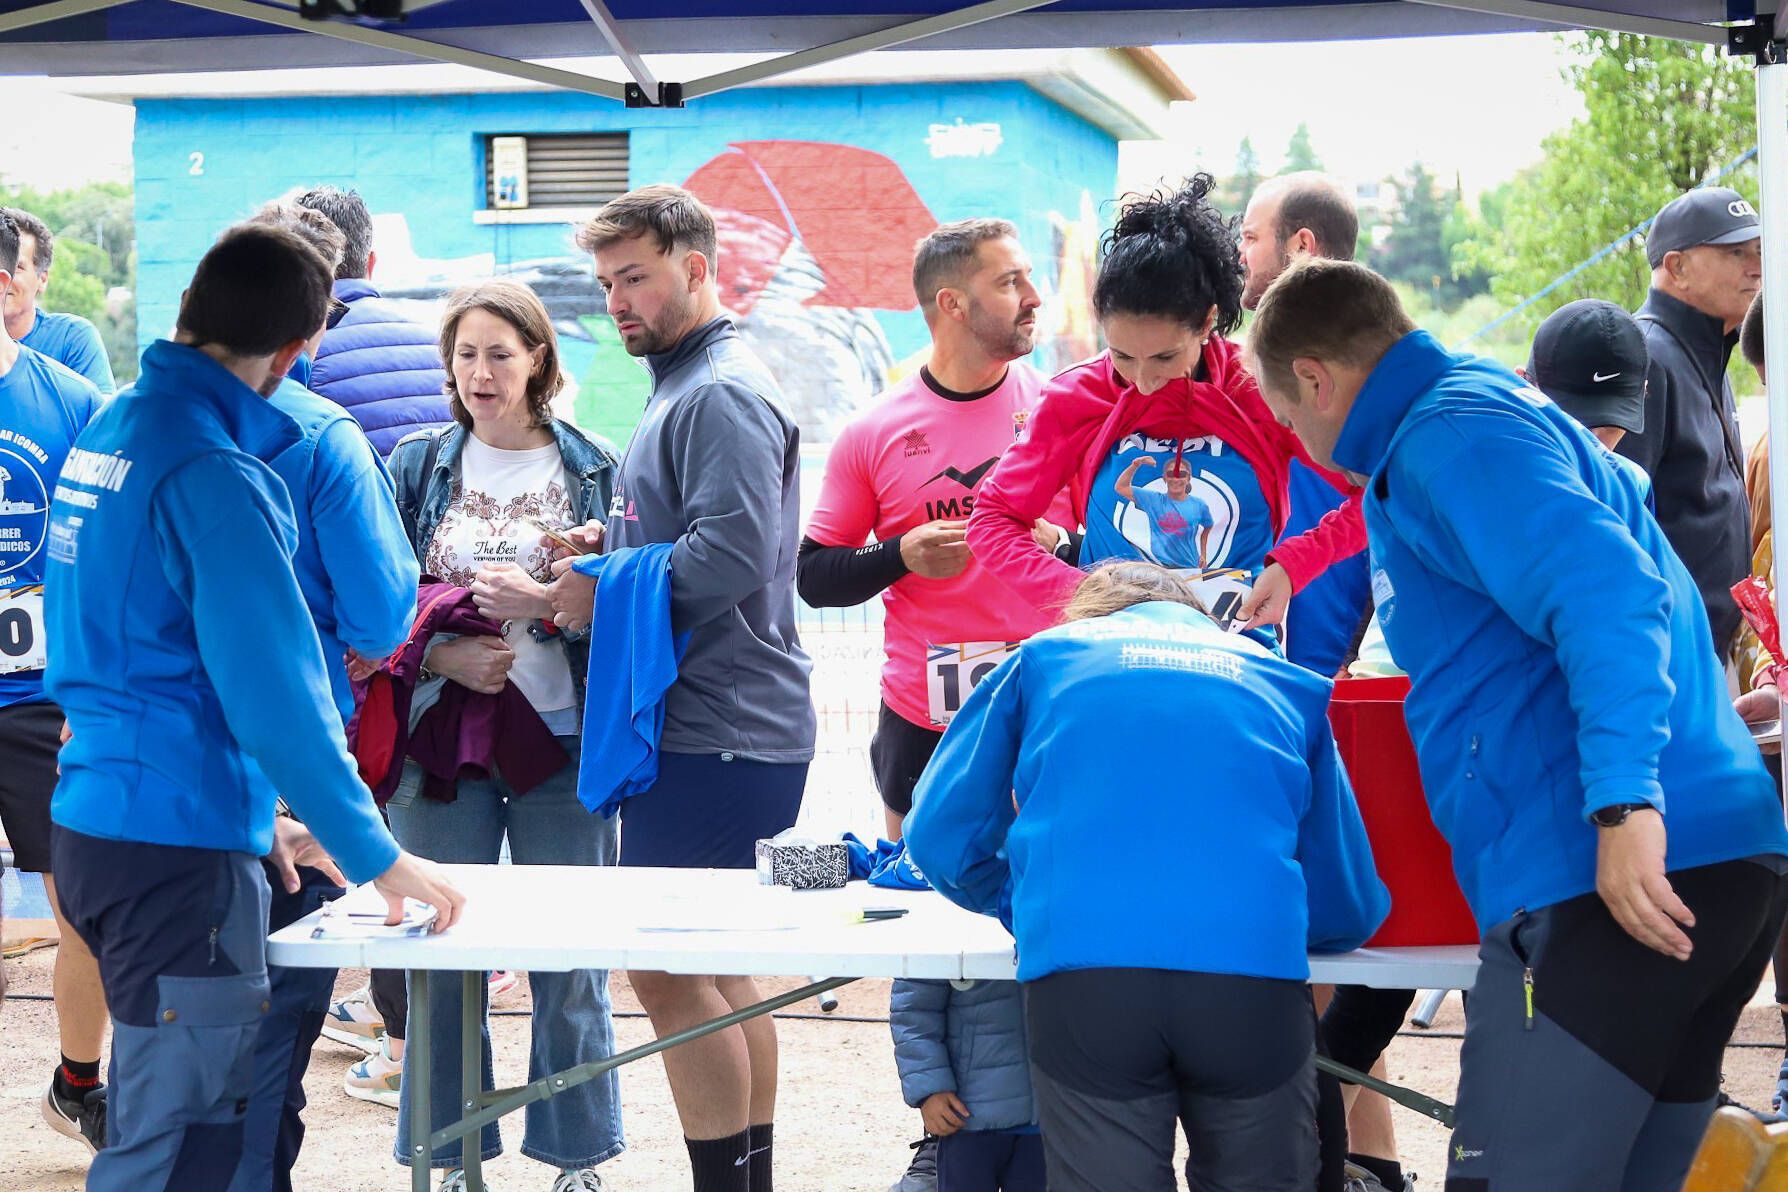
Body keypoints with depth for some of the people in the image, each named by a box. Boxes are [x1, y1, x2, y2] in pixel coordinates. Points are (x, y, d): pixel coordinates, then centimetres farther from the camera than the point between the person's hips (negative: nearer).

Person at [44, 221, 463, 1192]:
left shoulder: (103, 435, 12)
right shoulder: (214, 473, -17)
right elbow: (273, 691, -21)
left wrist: (253, 812, 22)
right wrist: (374, 855, -14)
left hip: (92, 820, 9)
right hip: (178, 844, -9)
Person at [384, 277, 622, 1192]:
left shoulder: (592, 469, 4)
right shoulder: (417, 464, 7)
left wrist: (547, 601, -15)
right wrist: (440, 655, -13)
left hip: (564, 741, -1)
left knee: (569, 960, 3)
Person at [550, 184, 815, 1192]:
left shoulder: (723, 395, -14)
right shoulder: (689, 386, 19)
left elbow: (731, 553, -25)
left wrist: (604, 591, -14)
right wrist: (610, 550, 7)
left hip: (714, 735, -11)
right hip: (709, 724, 11)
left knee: (671, 972, -7)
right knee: (719, 966, 14)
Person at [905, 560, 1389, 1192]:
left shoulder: (1044, 657, 22)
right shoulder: (1280, 678, 26)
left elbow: (941, 836, 17)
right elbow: (1348, 908, 24)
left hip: (1083, 976, -1)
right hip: (1255, 974, 1)